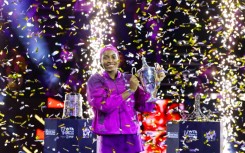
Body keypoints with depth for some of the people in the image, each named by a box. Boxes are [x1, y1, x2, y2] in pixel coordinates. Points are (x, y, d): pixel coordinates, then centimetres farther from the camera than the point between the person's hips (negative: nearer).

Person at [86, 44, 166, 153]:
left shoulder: (129, 79, 10)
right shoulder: (95, 80, 2)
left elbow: (145, 106, 6)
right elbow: (105, 105, -14)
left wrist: (155, 83, -3)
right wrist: (130, 90, -9)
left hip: (131, 139, 3)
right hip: (109, 140, -3)